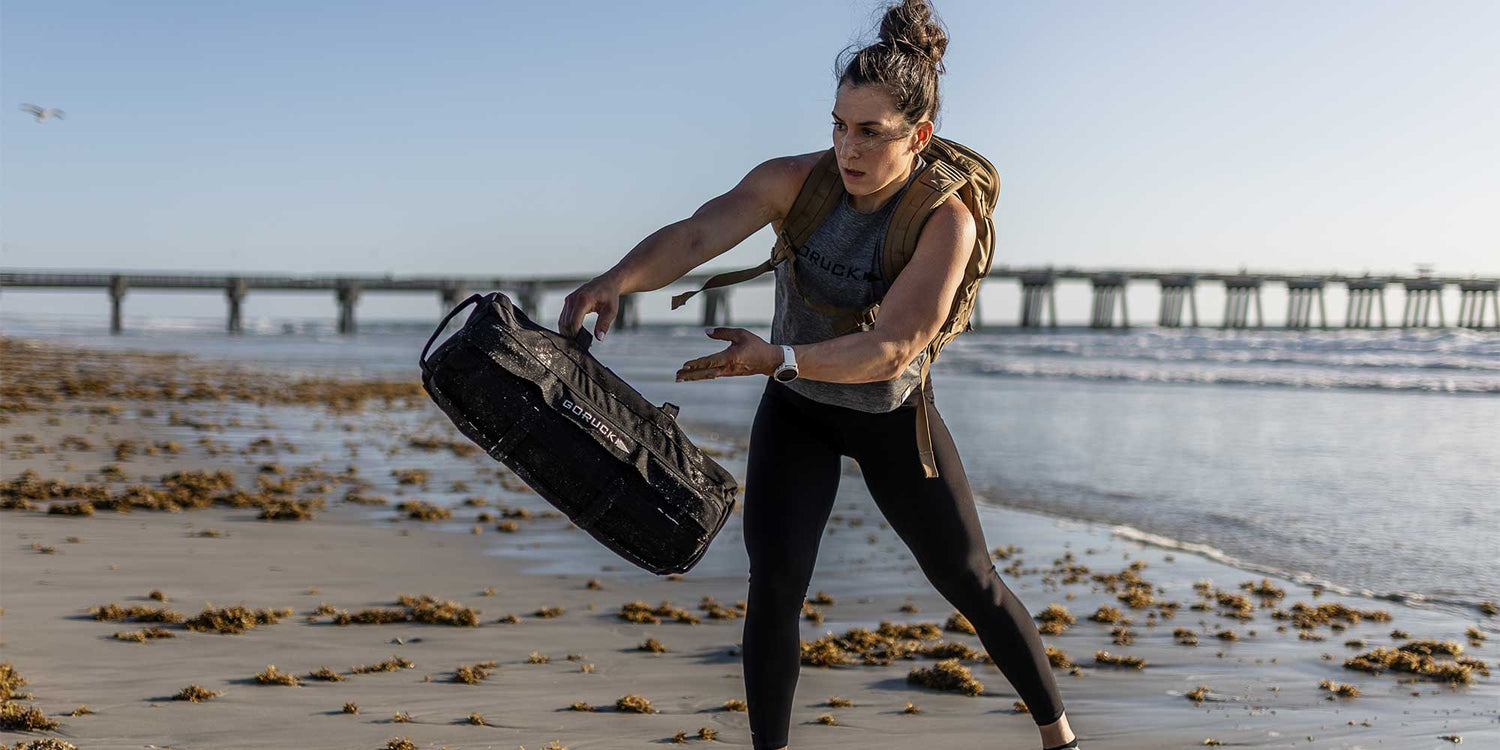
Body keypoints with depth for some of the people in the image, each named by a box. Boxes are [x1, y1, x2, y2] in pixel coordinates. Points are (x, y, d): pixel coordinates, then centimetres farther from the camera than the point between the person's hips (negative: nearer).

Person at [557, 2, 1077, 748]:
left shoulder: (946, 222, -29)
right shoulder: (794, 181, -23)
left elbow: (892, 351, -37)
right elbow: (691, 236, -37)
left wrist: (776, 357, -48)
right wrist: (615, 280, -57)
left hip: (892, 415, -1)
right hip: (796, 411, 2)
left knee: (972, 583, 8)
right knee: (774, 584, -16)